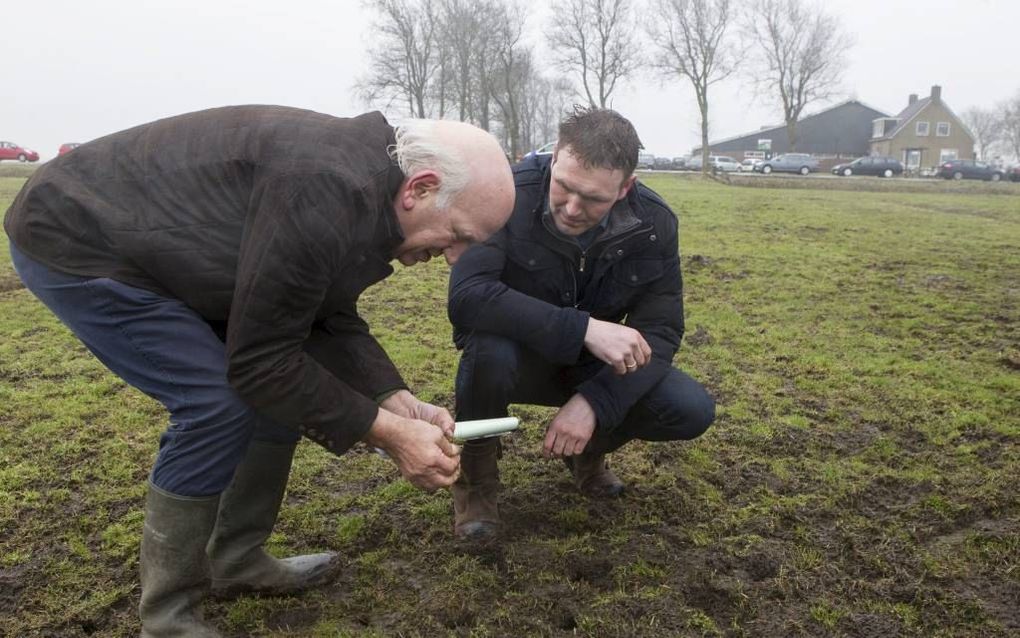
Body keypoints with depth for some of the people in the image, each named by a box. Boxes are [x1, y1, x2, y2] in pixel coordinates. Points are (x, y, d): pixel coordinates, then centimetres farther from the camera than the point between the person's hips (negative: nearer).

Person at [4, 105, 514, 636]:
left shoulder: (364, 182, -2)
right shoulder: (328, 194, -34)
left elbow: (330, 323, 2)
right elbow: (260, 360, -28)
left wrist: (401, 405, -9)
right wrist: (385, 432, -23)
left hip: (156, 245, 9)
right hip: (77, 238, -9)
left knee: (285, 391, 4)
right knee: (218, 406, -18)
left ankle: (236, 561, 19)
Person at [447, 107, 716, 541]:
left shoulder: (654, 224, -15)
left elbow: (660, 332, -14)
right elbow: (467, 296, -38)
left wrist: (594, 401, -30)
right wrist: (585, 328, -45)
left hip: (593, 366, 3)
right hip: (519, 357, -3)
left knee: (693, 412, -18)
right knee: (489, 348, -39)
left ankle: (588, 448, 15)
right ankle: (476, 474, -7)